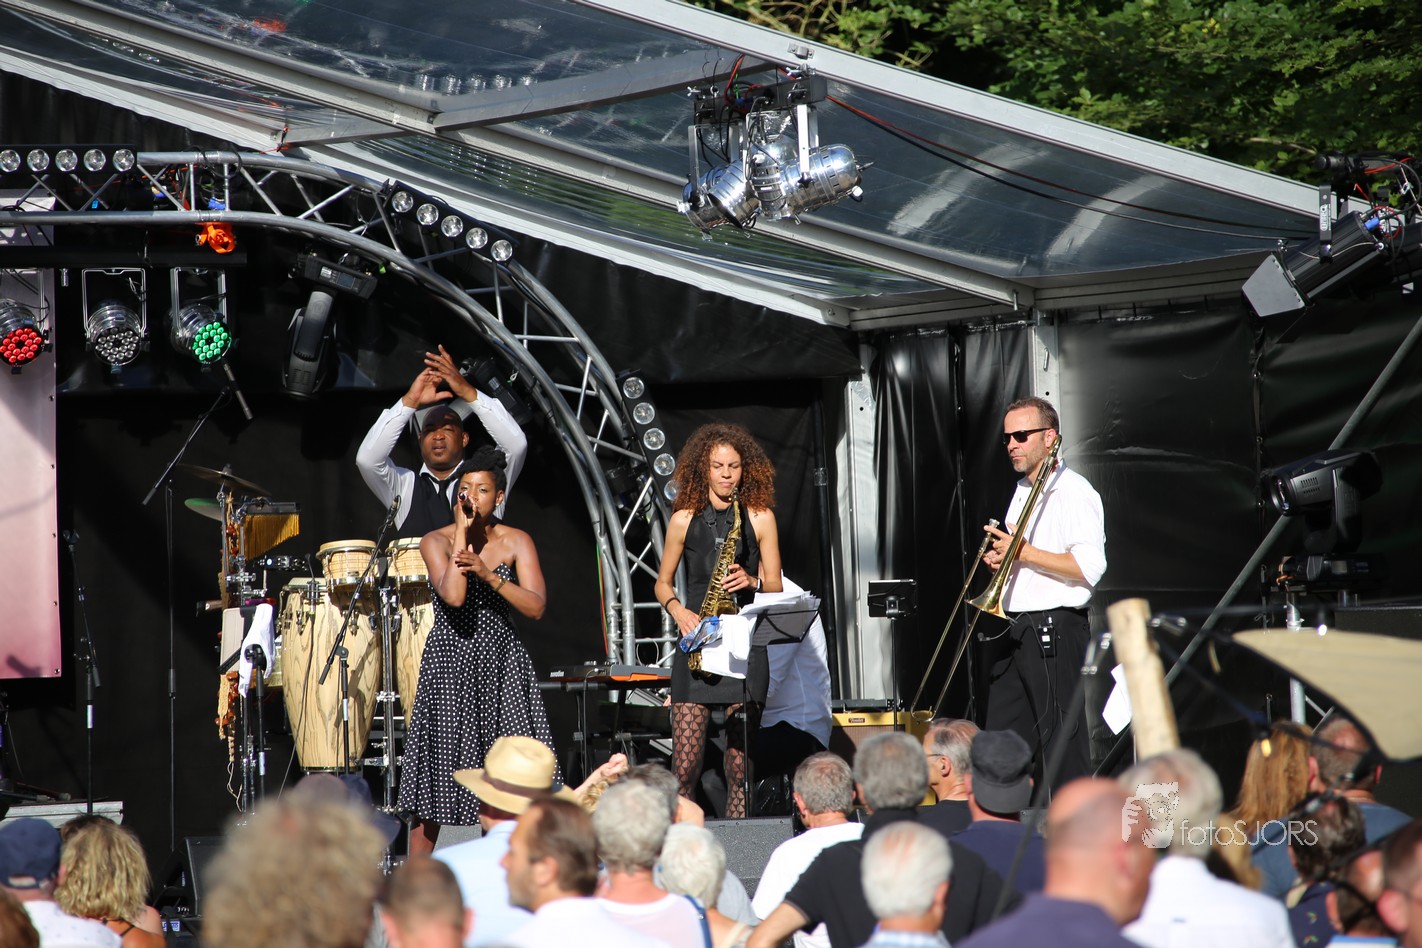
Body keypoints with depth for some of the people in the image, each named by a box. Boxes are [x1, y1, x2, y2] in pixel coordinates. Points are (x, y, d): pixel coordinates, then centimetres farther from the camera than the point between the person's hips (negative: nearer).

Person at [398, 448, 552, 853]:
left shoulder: (517, 542, 3)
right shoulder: (437, 541, -2)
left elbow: (535, 608, -8)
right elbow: (453, 596, -20)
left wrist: (488, 573, -20)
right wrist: (462, 530, -14)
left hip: (502, 667, 1)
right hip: (450, 667, -1)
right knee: (438, 769, 0)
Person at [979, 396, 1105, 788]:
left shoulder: (1073, 491, -8)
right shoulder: (1022, 493, 20)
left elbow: (1089, 567, -19)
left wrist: (1025, 553, -16)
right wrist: (1000, 559, 9)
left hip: (1055, 631, -9)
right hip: (1015, 633, 9)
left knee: (1062, 745, -7)